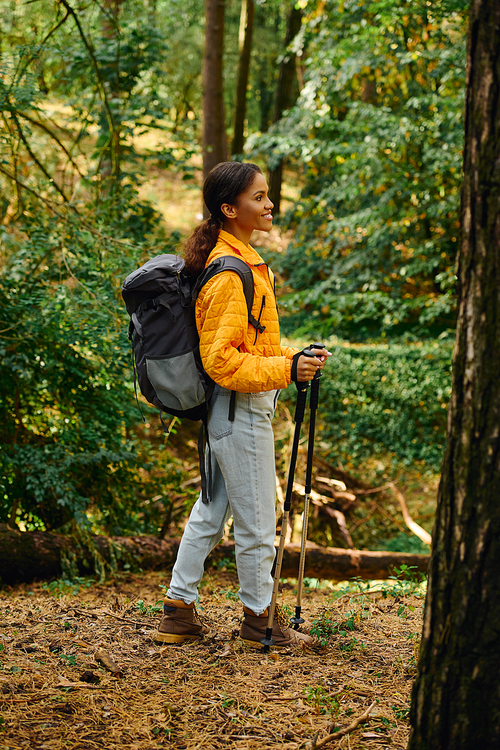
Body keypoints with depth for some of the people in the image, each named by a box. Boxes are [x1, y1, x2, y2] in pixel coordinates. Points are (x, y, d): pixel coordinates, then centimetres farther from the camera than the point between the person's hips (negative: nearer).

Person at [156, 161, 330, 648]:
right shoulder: (229, 274, -20)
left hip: (232, 410, 10)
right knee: (257, 521, 3)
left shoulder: (242, 262, 12)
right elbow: (221, 360, -22)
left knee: (211, 511, 15)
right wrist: (286, 371, -24)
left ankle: (178, 612, 23)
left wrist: (292, 357, 7)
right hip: (241, 411, -10)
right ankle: (259, 620, 17)